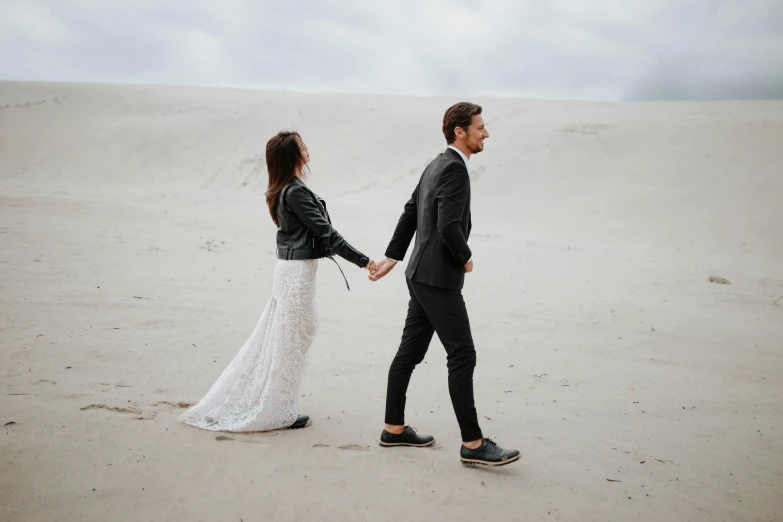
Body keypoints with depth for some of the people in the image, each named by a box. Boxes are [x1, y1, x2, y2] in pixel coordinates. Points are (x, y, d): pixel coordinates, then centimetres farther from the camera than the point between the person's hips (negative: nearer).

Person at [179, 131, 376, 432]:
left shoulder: (281, 191, 11)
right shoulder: (296, 192, -18)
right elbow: (325, 231, -19)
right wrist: (361, 260, -15)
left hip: (289, 268, 9)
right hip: (299, 271, -9)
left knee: (274, 338, 17)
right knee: (291, 342, 2)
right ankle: (277, 413, 14)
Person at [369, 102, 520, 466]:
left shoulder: (436, 166, 15)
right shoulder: (454, 168, -16)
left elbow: (410, 213, 21)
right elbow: (449, 226, -26)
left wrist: (393, 256, 24)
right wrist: (466, 258, -9)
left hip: (422, 275, 10)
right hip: (438, 278, -10)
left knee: (410, 352, 14)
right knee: (462, 356, -7)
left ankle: (394, 429, 23)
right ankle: (473, 444, -2)